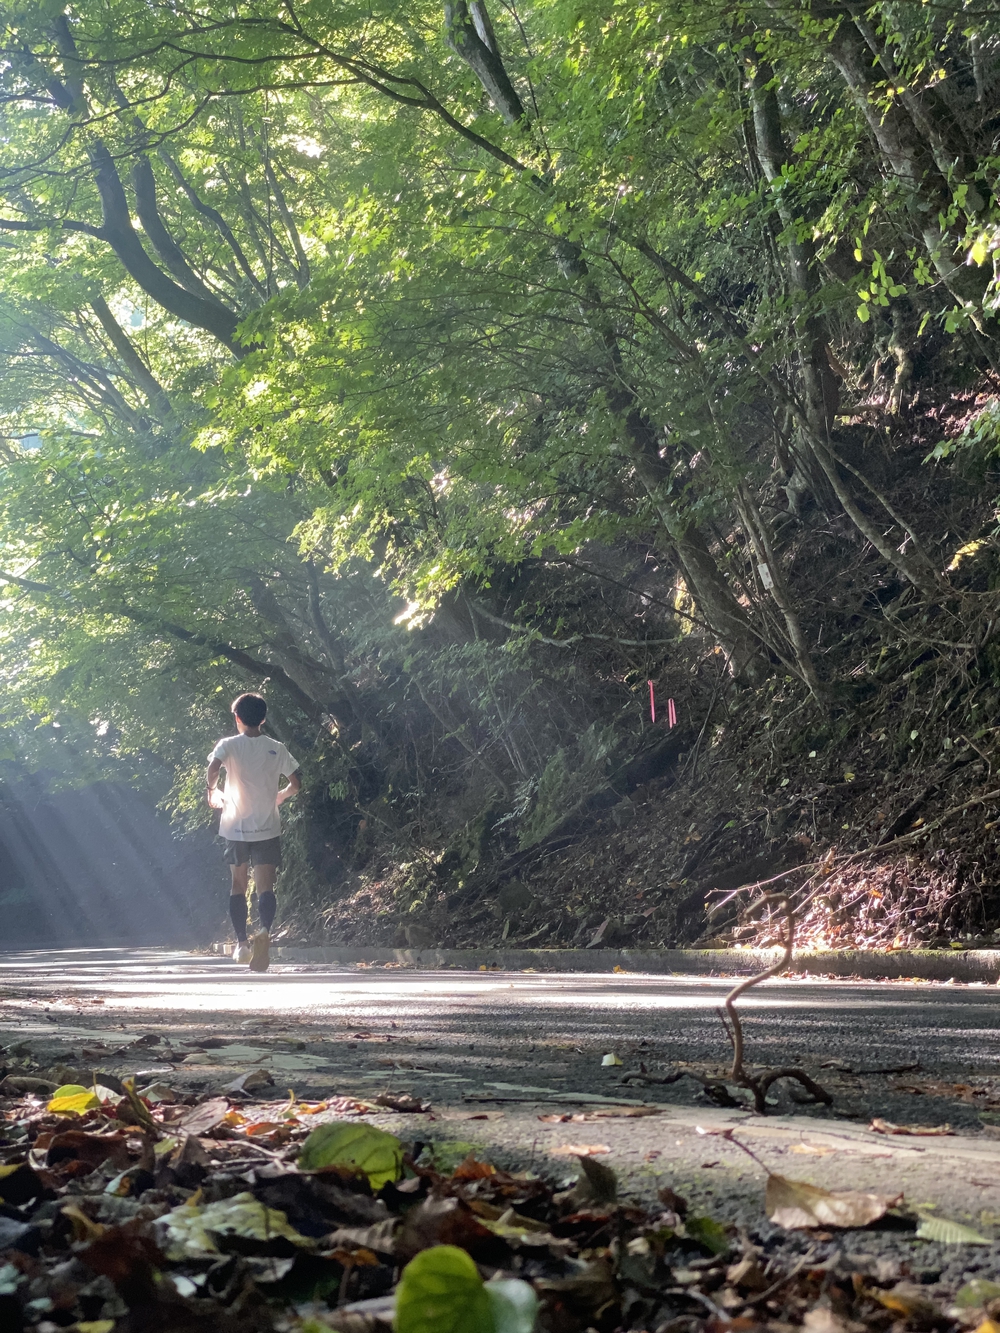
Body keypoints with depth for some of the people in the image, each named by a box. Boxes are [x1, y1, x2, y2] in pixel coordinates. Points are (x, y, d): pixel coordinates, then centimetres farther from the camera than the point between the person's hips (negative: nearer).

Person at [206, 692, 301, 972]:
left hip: (236, 827, 0)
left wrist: (212, 791, -2)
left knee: (239, 886, 14)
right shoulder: (276, 749, 3)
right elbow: (296, 784, 3)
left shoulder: (229, 745, -3)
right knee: (265, 886, -3)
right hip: (268, 829, 0)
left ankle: (242, 943, 13)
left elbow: (213, 769, -21)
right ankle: (265, 931, -29)